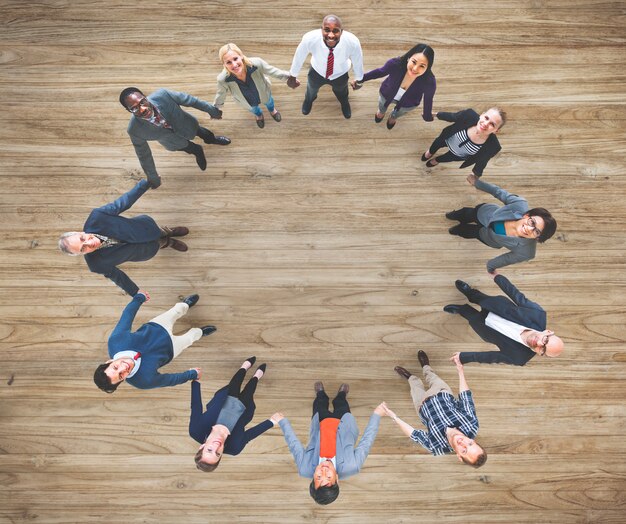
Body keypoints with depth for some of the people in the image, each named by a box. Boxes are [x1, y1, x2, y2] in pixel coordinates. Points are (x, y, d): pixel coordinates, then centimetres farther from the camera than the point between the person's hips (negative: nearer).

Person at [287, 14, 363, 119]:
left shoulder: (353, 42, -39)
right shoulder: (309, 39, -40)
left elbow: (357, 62, -18)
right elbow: (299, 57, -20)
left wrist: (358, 80, 1)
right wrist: (292, 77, -3)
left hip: (340, 75, 0)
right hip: (317, 72, 0)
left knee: (341, 93, 34)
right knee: (311, 89, 35)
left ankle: (344, 103, 75)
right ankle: (309, 99, 76)